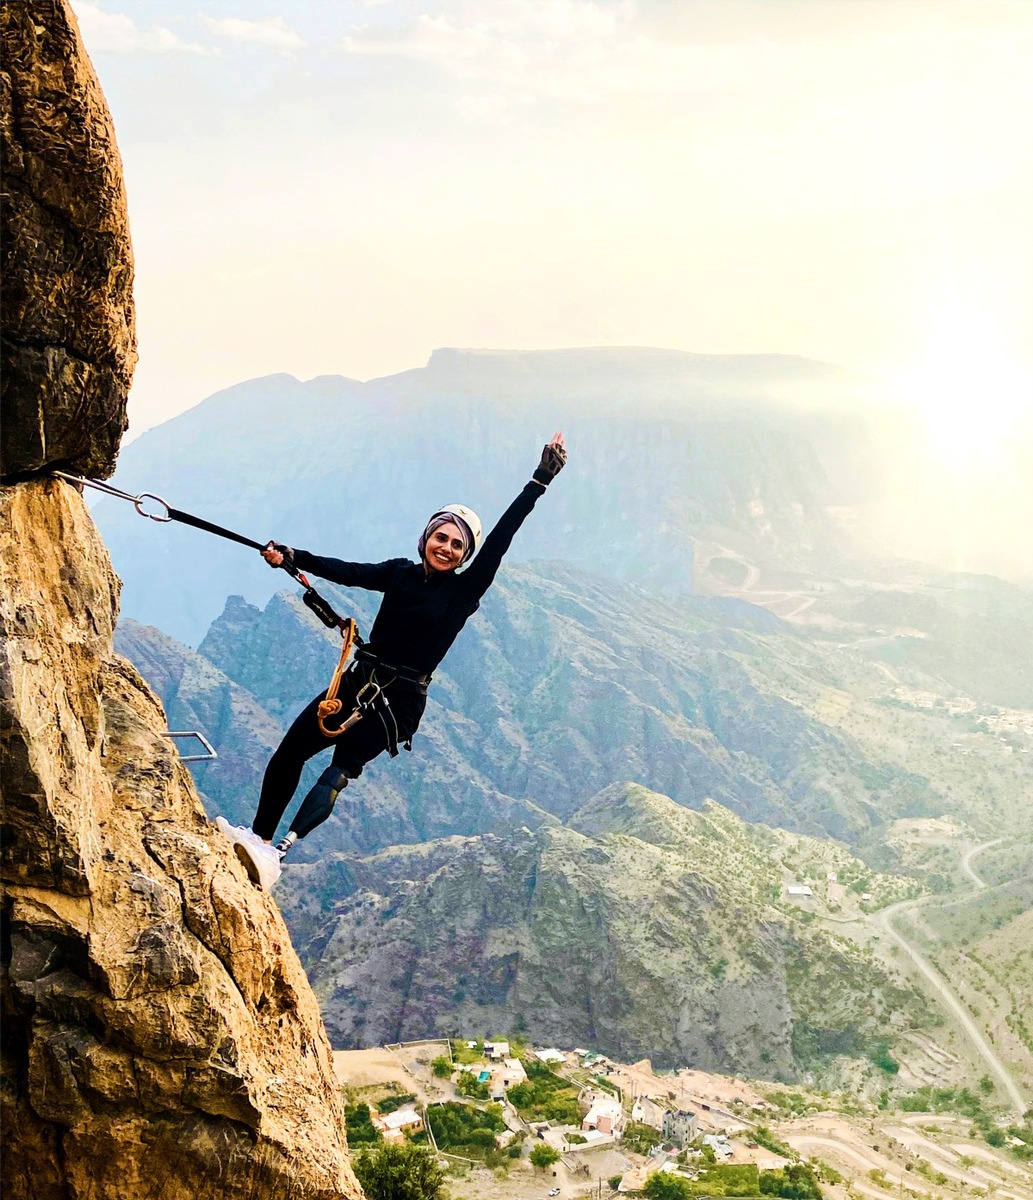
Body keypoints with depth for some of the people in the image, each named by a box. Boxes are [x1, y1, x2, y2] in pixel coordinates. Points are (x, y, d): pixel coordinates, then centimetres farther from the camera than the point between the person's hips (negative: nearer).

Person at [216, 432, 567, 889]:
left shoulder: (465, 591, -3)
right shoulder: (402, 572, 7)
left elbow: (499, 540, -10)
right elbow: (348, 572, -2)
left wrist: (539, 482, -15)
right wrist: (292, 557, -14)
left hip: (399, 700, -5)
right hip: (357, 682, 5)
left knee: (341, 769, -21)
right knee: (289, 752, 1)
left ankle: (275, 853, -31)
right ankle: (259, 836, 16)